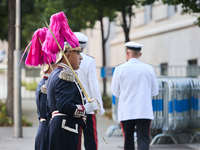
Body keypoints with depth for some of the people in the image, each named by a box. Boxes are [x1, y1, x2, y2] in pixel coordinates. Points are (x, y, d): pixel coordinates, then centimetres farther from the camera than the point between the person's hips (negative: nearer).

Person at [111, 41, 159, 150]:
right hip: (144, 111, 0)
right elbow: (155, 91, 9)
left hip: (126, 111, 0)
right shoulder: (149, 69, 1)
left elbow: (115, 91, 6)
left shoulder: (120, 69, -3)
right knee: (143, 139, -5)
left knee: (128, 139, 11)